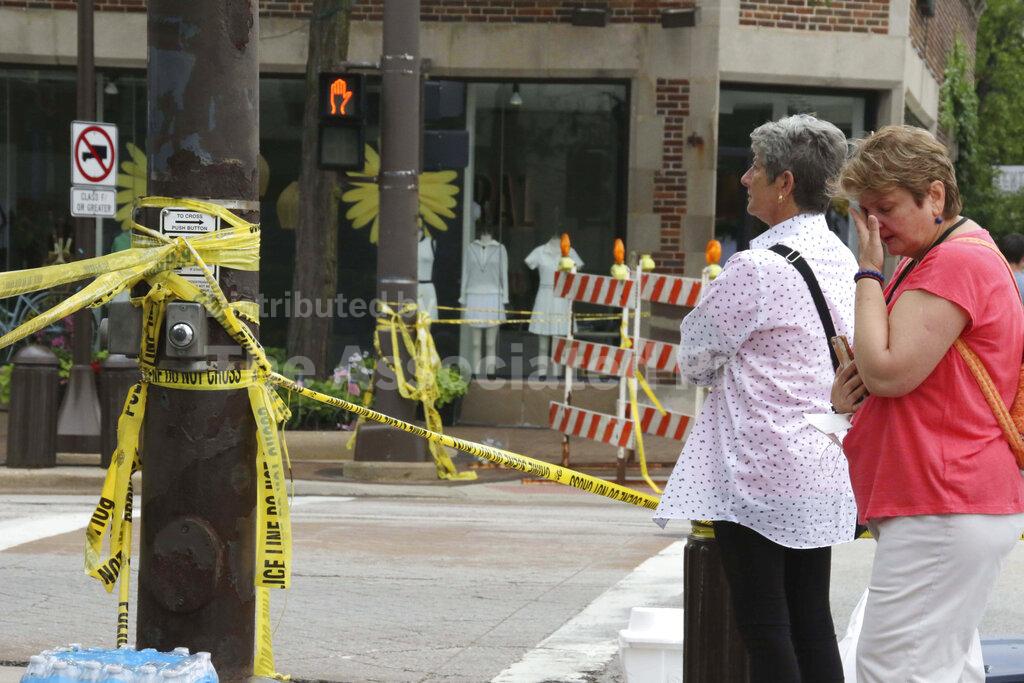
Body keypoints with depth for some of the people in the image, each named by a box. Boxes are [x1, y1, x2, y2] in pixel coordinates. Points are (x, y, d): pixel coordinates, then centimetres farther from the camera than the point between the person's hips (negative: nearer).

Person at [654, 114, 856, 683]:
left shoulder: (757, 268, -17)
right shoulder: (841, 260, 7)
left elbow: (696, 359, -7)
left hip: (758, 478, -8)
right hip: (825, 476, 8)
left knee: (764, 628, -2)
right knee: (812, 621, 13)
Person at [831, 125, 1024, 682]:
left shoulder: (957, 262, -15)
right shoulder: (925, 260, 20)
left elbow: (888, 371, -21)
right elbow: (893, 370, 27)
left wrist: (869, 273, -10)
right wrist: (846, 389, 4)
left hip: (946, 511, -11)